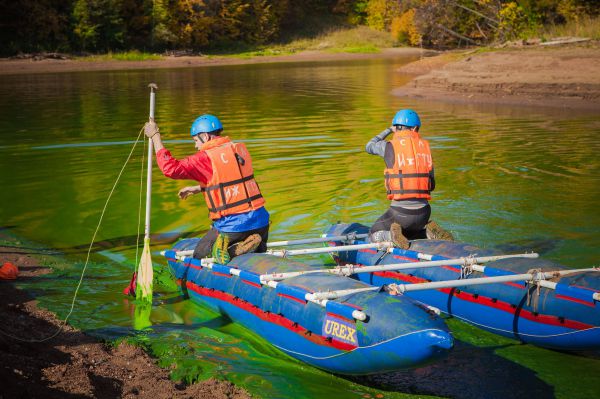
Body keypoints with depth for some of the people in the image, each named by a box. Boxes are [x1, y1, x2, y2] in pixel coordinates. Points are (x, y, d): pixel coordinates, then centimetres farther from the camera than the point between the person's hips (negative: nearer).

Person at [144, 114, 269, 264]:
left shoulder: (206, 158, -13)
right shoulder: (240, 149, 9)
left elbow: (171, 168, -17)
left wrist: (155, 136, -9)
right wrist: (197, 188, 29)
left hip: (232, 226, -6)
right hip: (260, 220, 6)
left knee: (199, 256, 15)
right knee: (258, 251, 35)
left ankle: (237, 250, -12)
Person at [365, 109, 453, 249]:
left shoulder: (390, 146, -5)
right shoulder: (425, 146, 6)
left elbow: (369, 146, 20)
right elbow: (432, 185, 10)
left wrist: (388, 130, 32)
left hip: (400, 211, -4)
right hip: (423, 212, 4)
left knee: (375, 234, 20)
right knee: (407, 235, 32)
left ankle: (393, 235, -12)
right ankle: (430, 233, 3)